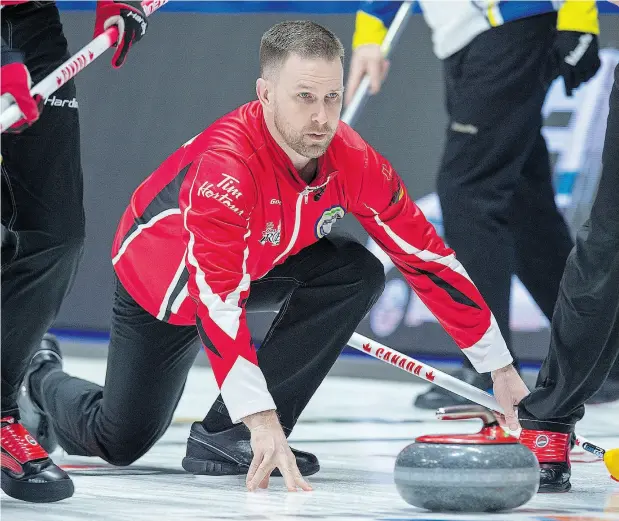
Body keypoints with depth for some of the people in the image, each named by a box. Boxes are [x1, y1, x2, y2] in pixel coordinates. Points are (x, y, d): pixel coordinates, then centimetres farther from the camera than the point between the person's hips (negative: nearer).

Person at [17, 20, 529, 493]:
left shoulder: (352, 160, -25)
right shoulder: (224, 166, -41)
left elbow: (426, 256, -17)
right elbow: (218, 301, -45)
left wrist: (499, 366, -16)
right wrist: (262, 419, -52)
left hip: (262, 265, 5)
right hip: (164, 282, -5)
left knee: (358, 272, -22)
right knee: (120, 442, -2)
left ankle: (226, 436, -17)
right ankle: (43, 381, 35)